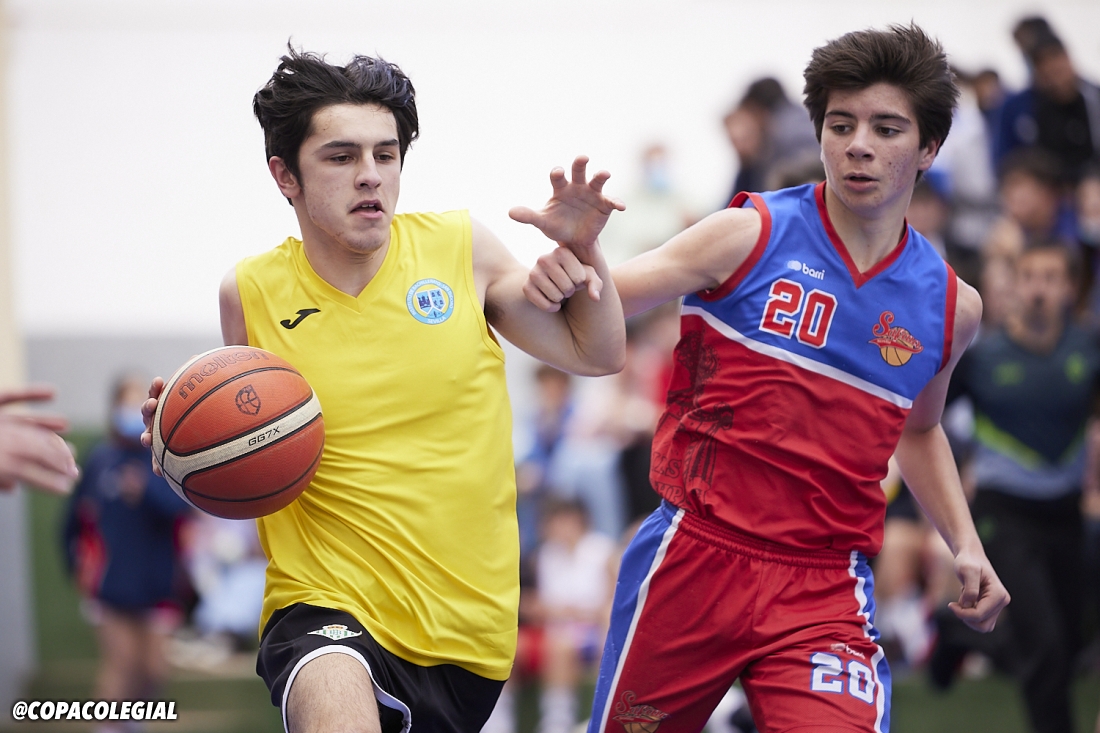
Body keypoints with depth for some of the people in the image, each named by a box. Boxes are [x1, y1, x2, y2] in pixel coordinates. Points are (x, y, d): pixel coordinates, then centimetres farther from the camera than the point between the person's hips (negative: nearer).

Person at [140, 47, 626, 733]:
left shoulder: (458, 246, 2)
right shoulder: (252, 292, 0)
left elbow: (595, 354, 13)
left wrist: (583, 249, -4)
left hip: (469, 625, 3)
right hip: (328, 606, -3)